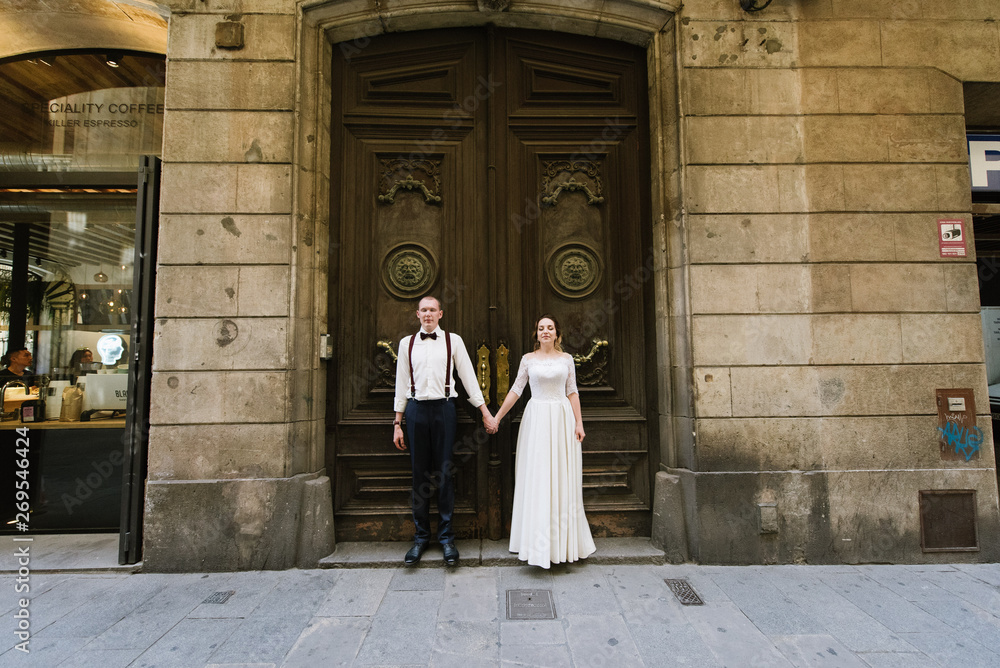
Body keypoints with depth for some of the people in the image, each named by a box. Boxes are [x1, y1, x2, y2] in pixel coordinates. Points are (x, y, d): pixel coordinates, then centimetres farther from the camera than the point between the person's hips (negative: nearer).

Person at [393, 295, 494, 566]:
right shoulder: (406, 343, 9)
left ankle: (446, 537, 15)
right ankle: (421, 537, 20)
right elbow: (401, 384, 10)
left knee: (445, 473, 2)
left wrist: (484, 410, 3)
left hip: (443, 408, -1)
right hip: (416, 409, 1)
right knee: (419, 474, 7)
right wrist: (397, 423, 9)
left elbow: (468, 375, 6)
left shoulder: (453, 340, 6)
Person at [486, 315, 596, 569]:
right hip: (536, 419, 0)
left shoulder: (566, 358, 6)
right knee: (535, 479, 0)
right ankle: (538, 541, 11)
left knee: (563, 479, 4)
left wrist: (579, 423, 0)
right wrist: (496, 417, 1)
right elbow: (516, 390, 5)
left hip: (562, 419, 1)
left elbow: (572, 393, 6)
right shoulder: (528, 359, 5)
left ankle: (562, 538, 17)